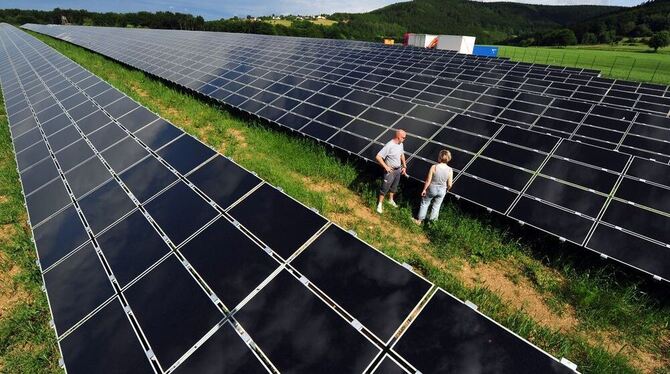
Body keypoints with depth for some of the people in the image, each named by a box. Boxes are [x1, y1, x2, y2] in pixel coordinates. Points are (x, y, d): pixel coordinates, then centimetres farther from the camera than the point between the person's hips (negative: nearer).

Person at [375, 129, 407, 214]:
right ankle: (379, 204, 20)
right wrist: (386, 167, -25)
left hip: (398, 170, 8)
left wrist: (404, 166, 11)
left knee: (394, 187, 24)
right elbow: (378, 157, -28)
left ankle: (391, 200, 45)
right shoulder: (389, 146, -27)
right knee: (385, 188, 5)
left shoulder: (400, 144, -2)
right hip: (390, 171, -8)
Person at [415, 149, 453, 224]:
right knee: (436, 206, 22)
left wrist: (424, 189, -2)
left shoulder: (434, 167, -24)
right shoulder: (450, 170, -17)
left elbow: (428, 181, -17)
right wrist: (446, 190, 11)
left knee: (424, 203, 21)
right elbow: (449, 185, -10)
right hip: (442, 191, 2)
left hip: (432, 189, -2)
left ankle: (419, 220, 33)